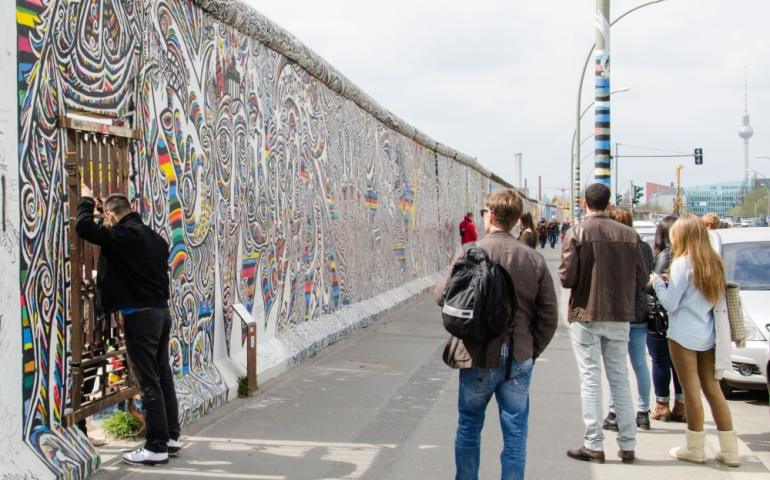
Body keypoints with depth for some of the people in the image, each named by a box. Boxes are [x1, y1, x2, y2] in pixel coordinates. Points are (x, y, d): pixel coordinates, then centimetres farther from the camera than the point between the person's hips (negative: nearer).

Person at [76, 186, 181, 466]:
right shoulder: (155, 238, 13)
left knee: (149, 382, -4)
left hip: (140, 316, -8)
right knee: (163, 375, 14)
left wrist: (87, 200, 3)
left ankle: (156, 447, 0)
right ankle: (171, 437, 22)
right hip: (162, 311, 8)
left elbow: (84, 227, -15)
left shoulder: (121, 235, -12)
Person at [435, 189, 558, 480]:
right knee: (515, 434, 10)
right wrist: (532, 351, 10)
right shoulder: (534, 259, -2)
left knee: (469, 428, 17)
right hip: (519, 359, 1)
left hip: (477, 358, -1)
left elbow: (442, 296, -2)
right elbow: (548, 316, -1)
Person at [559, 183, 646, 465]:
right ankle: (627, 446, 16)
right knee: (620, 378, 12)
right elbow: (641, 280, 0)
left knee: (590, 379, 4)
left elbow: (567, 278, -14)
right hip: (620, 316, 3)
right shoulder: (629, 235, -2)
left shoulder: (577, 234, -10)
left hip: (586, 315, -3)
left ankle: (594, 446, 5)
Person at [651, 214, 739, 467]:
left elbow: (670, 303, -11)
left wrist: (657, 282, 4)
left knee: (691, 391, 1)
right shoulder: (714, 262, 8)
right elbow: (718, 302, 16)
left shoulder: (682, 263, -12)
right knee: (712, 389, 11)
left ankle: (695, 449, 9)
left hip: (684, 335, -6)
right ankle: (729, 450, 12)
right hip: (707, 335, 6)